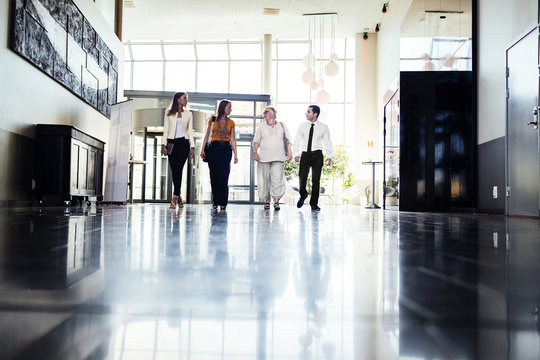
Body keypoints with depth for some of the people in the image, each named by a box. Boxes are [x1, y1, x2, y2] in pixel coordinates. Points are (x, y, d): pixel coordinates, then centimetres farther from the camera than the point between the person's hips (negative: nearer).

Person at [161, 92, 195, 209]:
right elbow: (166, 130, 8)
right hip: (172, 143, 1)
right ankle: (179, 198, 11)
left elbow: (190, 131, 11)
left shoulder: (188, 114, 14)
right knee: (174, 171, -1)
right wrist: (163, 145, -4)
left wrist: (192, 147, 2)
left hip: (183, 143, 0)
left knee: (178, 169, -13)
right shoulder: (169, 113, 11)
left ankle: (174, 199, -15)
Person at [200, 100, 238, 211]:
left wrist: (235, 154, 3)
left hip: (226, 149, 0)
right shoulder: (212, 120, 8)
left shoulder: (231, 122, 11)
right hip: (214, 148, 0)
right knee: (214, 176, 0)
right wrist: (203, 149, 1)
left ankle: (223, 202, -3)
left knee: (224, 176, -7)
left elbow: (233, 139, 10)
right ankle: (215, 202, 9)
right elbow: (207, 136, 10)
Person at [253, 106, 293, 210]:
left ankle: (276, 201, -8)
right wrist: (255, 152, -9)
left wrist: (289, 152, 3)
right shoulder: (261, 127, 11)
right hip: (264, 158, 1)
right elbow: (256, 141, 6)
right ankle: (267, 201, 12)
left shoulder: (281, 126, 12)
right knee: (265, 179, 1)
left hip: (278, 158, -1)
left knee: (277, 179, -11)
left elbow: (288, 140, 13)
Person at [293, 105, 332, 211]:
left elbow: (327, 142, 2)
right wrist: (296, 154, -7)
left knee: (316, 179, -2)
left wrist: (329, 156, -9)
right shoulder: (302, 126, 7)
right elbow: (297, 141, 6)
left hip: (317, 155, -1)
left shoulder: (323, 127, 3)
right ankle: (303, 195, 21)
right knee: (302, 177, -10)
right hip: (305, 154, 1)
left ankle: (314, 204, 8)